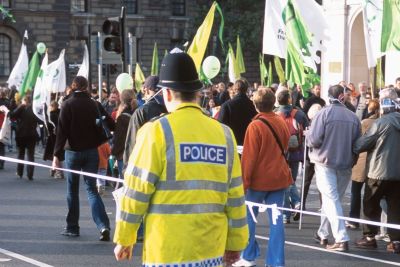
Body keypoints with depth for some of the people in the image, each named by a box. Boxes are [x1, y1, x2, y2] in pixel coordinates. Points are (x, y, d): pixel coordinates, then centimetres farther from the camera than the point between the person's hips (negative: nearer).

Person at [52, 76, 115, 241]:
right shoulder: (95, 104, 2)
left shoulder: (68, 105, -7)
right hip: (92, 152, 2)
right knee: (91, 188, 4)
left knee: (72, 189, 12)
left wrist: (57, 155, -12)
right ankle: (103, 226, -14)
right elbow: (111, 125, 0)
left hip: (73, 151, -2)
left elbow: (62, 131, -12)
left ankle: (72, 227, 18)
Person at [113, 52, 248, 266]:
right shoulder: (223, 134, 5)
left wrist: (124, 239, 4)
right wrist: (236, 242, 17)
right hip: (212, 249, 4)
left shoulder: (157, 131, -6)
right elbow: (235, 195, 7)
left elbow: (136, 191, -6)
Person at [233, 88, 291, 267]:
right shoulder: (281, 122, 3)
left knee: (248, 217, 10)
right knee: (276, 220, 4)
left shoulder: (255, 126, -14)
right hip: (279, 177, 5)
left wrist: (244, 182, -10)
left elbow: (248, 157, -14)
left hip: (259, 178, -5)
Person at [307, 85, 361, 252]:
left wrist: (308, 136, 6)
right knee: (333, 199, 18)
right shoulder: (353, 117, 1)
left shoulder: (324, 113, -11)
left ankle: (341, 239, -14)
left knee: (331, 200, -4)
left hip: (325, 163, -4)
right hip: (346, 164, 4)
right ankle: (323, 234, 29)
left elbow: (314, 139, -15)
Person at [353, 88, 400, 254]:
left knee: (371, 205, 9)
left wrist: (352, 148, 8)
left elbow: (362, 144, -9)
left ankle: (369, 237, 12)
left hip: (379, 171, -5)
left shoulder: (380, 123, -14)